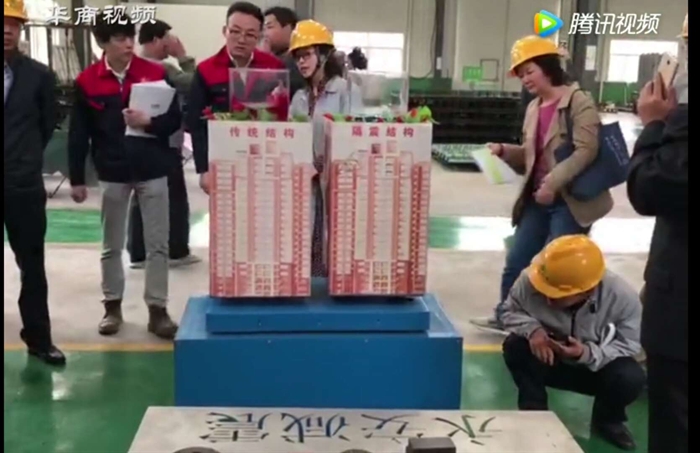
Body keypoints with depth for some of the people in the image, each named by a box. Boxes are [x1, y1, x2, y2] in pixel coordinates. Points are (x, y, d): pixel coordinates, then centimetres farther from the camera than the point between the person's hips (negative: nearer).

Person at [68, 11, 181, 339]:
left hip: (152, 172, 0)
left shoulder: (156, 73, -4)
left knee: (157, 244, 3)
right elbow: (78, 134, 0)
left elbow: (175, 120, -1)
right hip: (112, 174, 1)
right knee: (111, 246, 11)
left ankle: (157, 310, 12)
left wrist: (149, 122, -21)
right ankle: (112, 306, 26)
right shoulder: (86, 82, -3)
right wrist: (77, 179, -1)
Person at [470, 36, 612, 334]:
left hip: (571, 201, -8)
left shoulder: (579, 102, -11)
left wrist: (554, 181, -28)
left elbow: (586, 150, -21)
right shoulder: (534, 108, 14)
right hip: (537, 199, 8)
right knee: (516, 262, 12)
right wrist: (504, 151, 1)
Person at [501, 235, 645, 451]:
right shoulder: (530, 281, -32)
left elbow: (630, 345, -19)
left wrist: (589, 353, -37)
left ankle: (607, 420, 6)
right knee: (515, 347, -31)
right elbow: (510, 312, -13)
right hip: (548, 361, 0)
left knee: (631, 378, -30)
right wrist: (532, 329, -36)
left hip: (595, 366, 0)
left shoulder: (623, 297, -31)